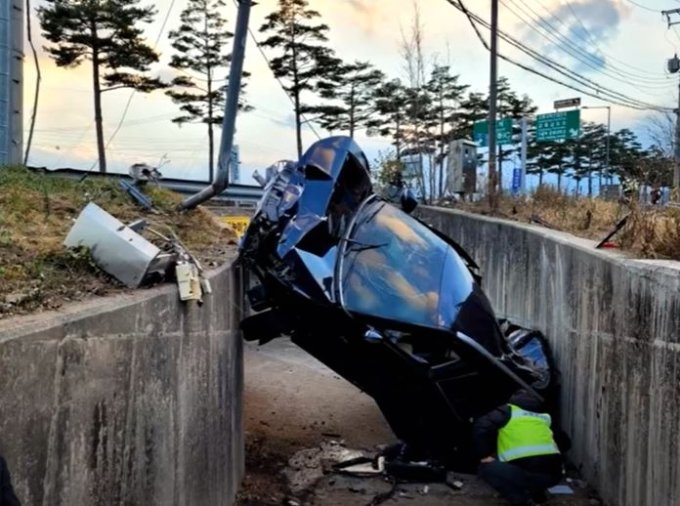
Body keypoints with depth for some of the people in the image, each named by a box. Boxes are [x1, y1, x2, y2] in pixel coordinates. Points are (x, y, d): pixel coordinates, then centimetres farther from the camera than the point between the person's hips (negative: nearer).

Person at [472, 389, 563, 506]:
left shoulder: (508, 411, 15)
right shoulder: (543, 417, 30)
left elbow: (480, 426, 1)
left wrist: (485, 455, 11)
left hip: (528, 472, -7)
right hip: (554, 474, 7)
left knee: (486, 467, 10)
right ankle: (537, 492, 21)